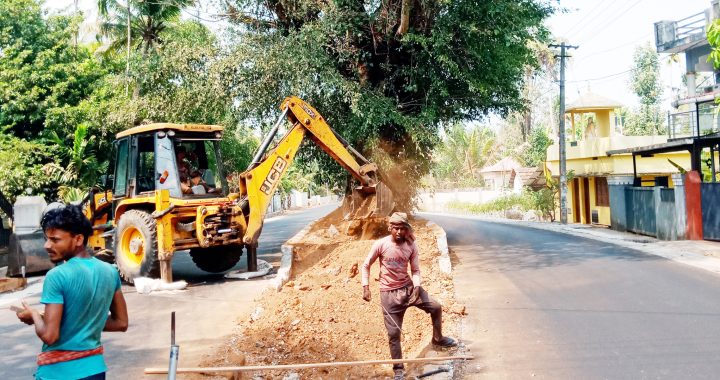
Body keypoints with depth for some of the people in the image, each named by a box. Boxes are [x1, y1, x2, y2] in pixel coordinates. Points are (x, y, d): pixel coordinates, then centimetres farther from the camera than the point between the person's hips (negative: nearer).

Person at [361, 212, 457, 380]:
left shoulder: (411, 246, -6)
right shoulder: (381, 244, -14)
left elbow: (415, 270, 1)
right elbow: (366, 266, -3)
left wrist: (416, 287, -17)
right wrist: (366, 287, -10)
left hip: (408, 287, 3)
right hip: (389, 293, -3)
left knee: (436, 307, -1)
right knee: (394, 333, 0)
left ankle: (438, 339, 26)